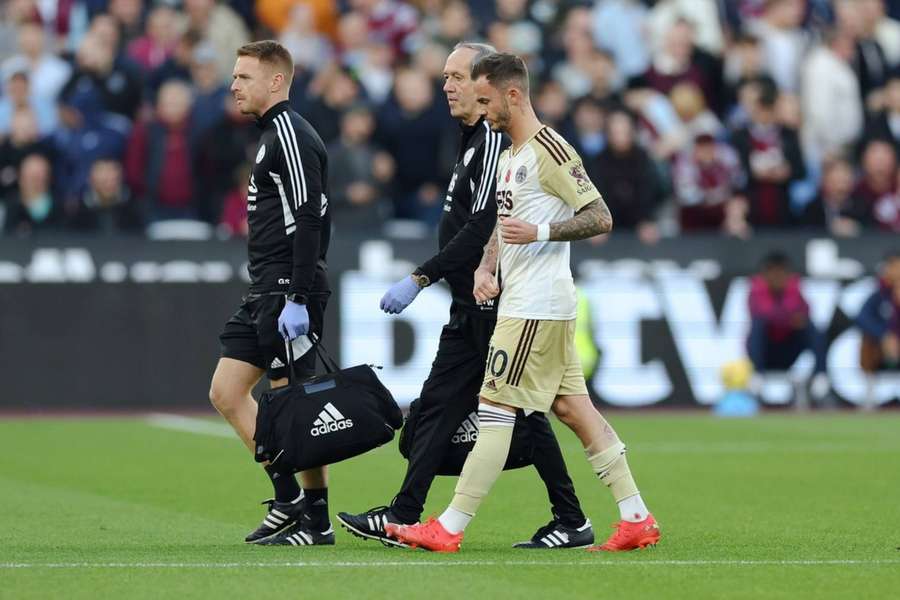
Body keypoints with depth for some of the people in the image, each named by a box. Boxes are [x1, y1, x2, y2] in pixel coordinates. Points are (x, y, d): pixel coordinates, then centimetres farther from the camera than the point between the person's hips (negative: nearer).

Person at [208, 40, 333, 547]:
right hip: (266, 293, 10)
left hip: (288, 292, -10)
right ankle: (289, 497, 10)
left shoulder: (290, 134, -13)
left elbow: (309, 219, -20)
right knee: (226, 391, 7)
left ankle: (317, 522, 1)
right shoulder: (274, 134, 19)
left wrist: (297, 299, -24)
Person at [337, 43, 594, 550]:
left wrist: (421, 278, -20)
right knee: (438, 404, 6)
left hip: (495, 309, -10)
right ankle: (404, 517, 5)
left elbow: (480, 230, -22)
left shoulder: (494, 140, -15)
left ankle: (573, 523, 1)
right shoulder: (473, 140, 17)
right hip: (472, 308, 10)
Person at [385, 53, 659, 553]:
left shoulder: (549, 150, -12)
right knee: (573, 407, 9)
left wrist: (539, 233, -24)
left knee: (496, 407, -10)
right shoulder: (510, 155, 18)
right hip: (520, 301, 10)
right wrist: (486, 269, 12)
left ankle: (450, 529, -10)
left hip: (537, 305, -10)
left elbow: (600, 217, -15)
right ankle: (638, 520, 10)